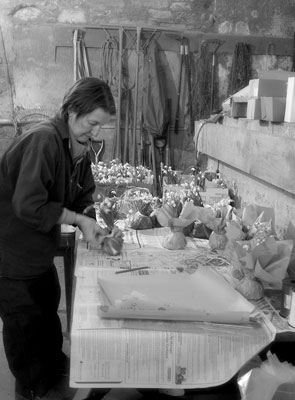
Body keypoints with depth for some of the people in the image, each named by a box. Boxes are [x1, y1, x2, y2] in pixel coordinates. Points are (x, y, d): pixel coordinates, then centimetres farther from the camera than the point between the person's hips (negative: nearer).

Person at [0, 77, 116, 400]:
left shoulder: (78, 146, 2)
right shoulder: (43, 140, -27)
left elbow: (82, 199, 8)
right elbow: (29, 206, -31)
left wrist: (92, 226, -11)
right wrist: (77, 218, -22)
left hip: (40, 255, 8)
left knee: (48, 315, 20)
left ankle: (55, 373, 40)